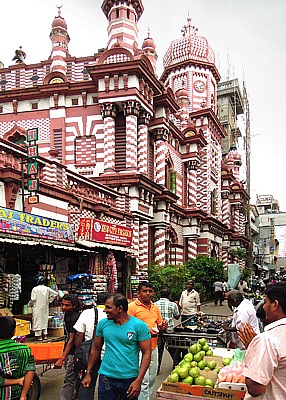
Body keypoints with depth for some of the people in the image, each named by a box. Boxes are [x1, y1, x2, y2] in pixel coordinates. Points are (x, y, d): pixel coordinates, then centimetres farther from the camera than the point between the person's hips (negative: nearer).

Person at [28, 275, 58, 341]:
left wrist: (29, 303, 4)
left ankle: (39, 336, 4)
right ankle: (45, 335, 20)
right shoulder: (47, 289, -1)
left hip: (37, 308, -4)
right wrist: (49, 300, 10)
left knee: (37, 320, 3)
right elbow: (55, 294, 1)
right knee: (45, 320, 15)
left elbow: (33, 299, -15)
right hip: (45, 307, 4)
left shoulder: (35, 289, -13)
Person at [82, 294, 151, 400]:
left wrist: (139, 381, -16)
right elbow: (95, 349, 9)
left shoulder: (139, 325, -12)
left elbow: (146, 353, -10)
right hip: (106, 377, 2)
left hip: (129, 379, -2)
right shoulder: (103, 323, -1)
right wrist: (88, 373, 7)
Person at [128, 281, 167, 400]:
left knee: (152, 377, 16)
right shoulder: (132, 307, -10)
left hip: (153, 347, 7)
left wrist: (162, 327, -2)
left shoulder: (155, 308, 12)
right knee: (143, 379, -7)